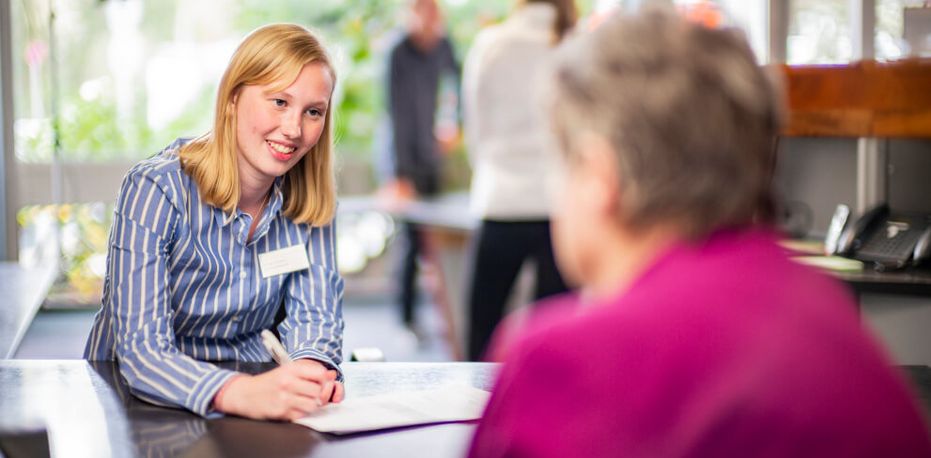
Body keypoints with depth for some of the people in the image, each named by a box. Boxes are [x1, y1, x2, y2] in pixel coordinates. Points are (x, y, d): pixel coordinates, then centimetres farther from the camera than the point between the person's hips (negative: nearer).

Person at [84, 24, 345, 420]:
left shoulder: (309, 195, -4)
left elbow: (314, 313, -4)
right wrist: (241, 394, -44)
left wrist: (312, 366, -28)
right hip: (142, 403, -3)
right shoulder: (155, 190, -18)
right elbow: (140, 350, -26)